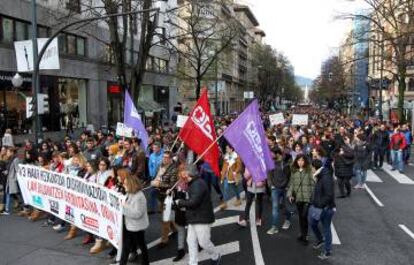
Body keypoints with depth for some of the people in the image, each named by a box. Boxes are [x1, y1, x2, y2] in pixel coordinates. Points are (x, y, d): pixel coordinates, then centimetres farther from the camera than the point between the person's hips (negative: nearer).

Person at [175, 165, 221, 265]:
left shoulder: (198, 184, -20)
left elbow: (193, 202, -25)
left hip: (202, 219, -10)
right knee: (191, 241, 9)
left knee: (203, 242, 2)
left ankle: (216, 257, 27)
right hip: (194, 218, 10)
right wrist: (182, 202, -1)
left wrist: (180, 202, -13)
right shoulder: (193, 184, 13)